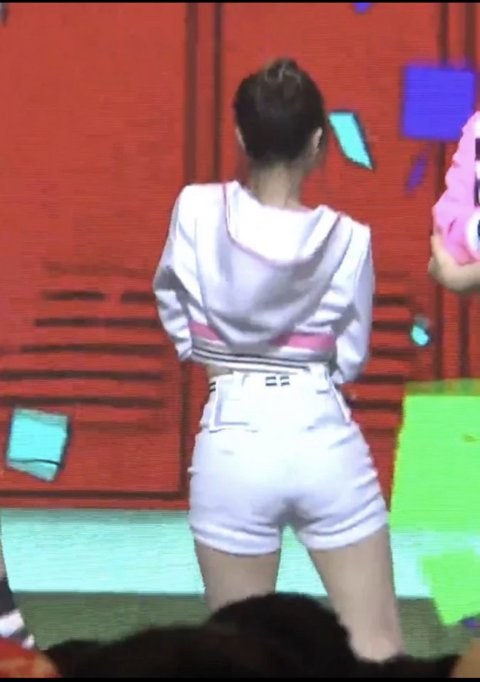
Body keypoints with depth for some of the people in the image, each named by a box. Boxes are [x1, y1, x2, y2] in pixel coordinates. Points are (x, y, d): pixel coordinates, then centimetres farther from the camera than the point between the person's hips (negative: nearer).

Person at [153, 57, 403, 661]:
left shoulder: (198, 210, -6)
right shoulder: (348, 239, -6)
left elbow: (176, 316, 8)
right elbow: (349, 359, 4)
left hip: (232, 447, 1)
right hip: (325, 444, 0)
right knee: (378, 649, 6)